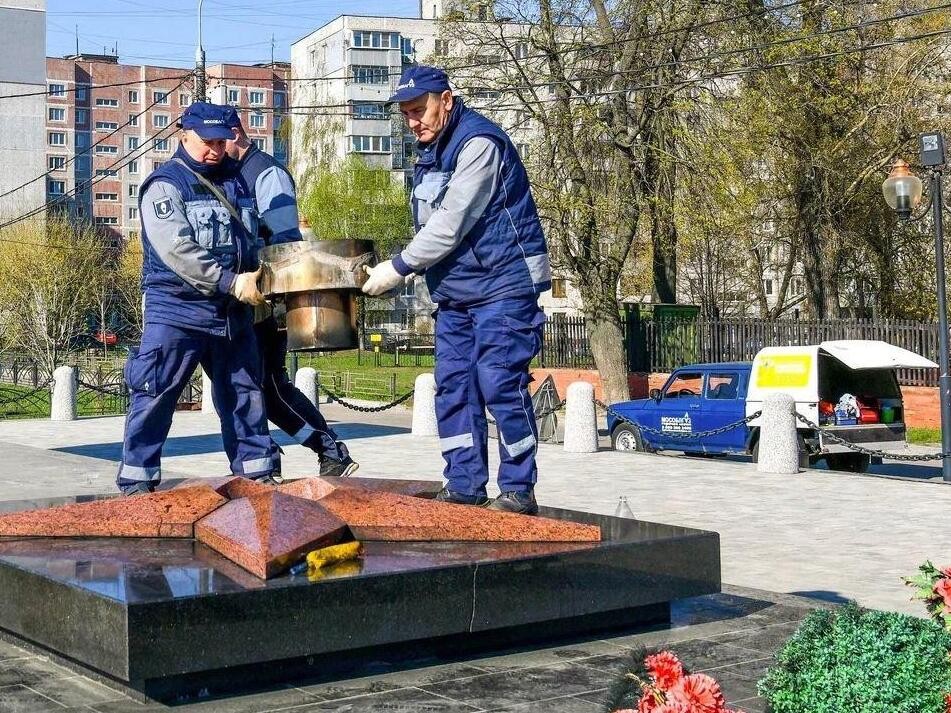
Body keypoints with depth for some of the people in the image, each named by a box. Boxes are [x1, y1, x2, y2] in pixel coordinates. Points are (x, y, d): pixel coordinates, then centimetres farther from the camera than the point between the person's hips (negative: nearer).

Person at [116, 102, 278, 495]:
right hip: (177, 312, -6)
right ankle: (136, 482, 3)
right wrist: (232, 283, -25)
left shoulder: (235, 181, 14)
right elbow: (177, 249, -21)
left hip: (233, 314, 7)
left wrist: (256, 280, 9)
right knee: (155, 397, -4)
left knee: (245, 395, 10)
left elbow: (249, 241, 26)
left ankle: (256, 474, 19)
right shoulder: (165, 184, -8)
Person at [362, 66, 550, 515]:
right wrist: (415, 268, 3)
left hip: (502, 283, -9)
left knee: (500, 384, -10)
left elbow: (452, 223, -20)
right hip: (453, 290, 9)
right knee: (453, 386, 5)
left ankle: (519, 490, -3)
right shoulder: (429, 151, 13)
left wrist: (399, 268, -15)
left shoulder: (479, 143, -16)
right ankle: (464, 486, 11)